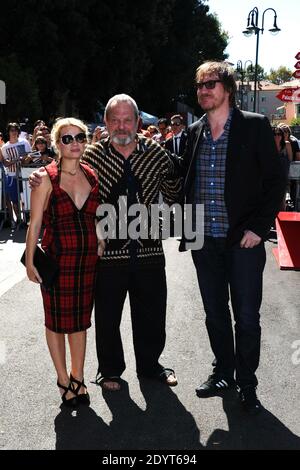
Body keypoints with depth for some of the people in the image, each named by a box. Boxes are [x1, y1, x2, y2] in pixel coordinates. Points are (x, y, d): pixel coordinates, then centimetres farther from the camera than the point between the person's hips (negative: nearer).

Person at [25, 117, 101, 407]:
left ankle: (77, 377, 27)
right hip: (56, 259, -4)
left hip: (88, 260, 4)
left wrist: (100, 248, 7)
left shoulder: (92, 176, 6)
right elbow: (35, 223, -7)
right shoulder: (46, 177, -7)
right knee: (57, 320, 7)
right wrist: (30, 261, -10)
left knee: (80, 319, 13)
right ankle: (63, 380, 23)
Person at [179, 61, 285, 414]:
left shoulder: (254, 126, -5)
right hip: (204, 240, 4)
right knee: (215, 312, 14)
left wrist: (258, 228, -13)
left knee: (246, 316, 4)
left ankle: (246, 383, 21)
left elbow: (275, 181, -6)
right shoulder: (195, 131, 9)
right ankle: (223, 373, 31)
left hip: (243, 239, -4)